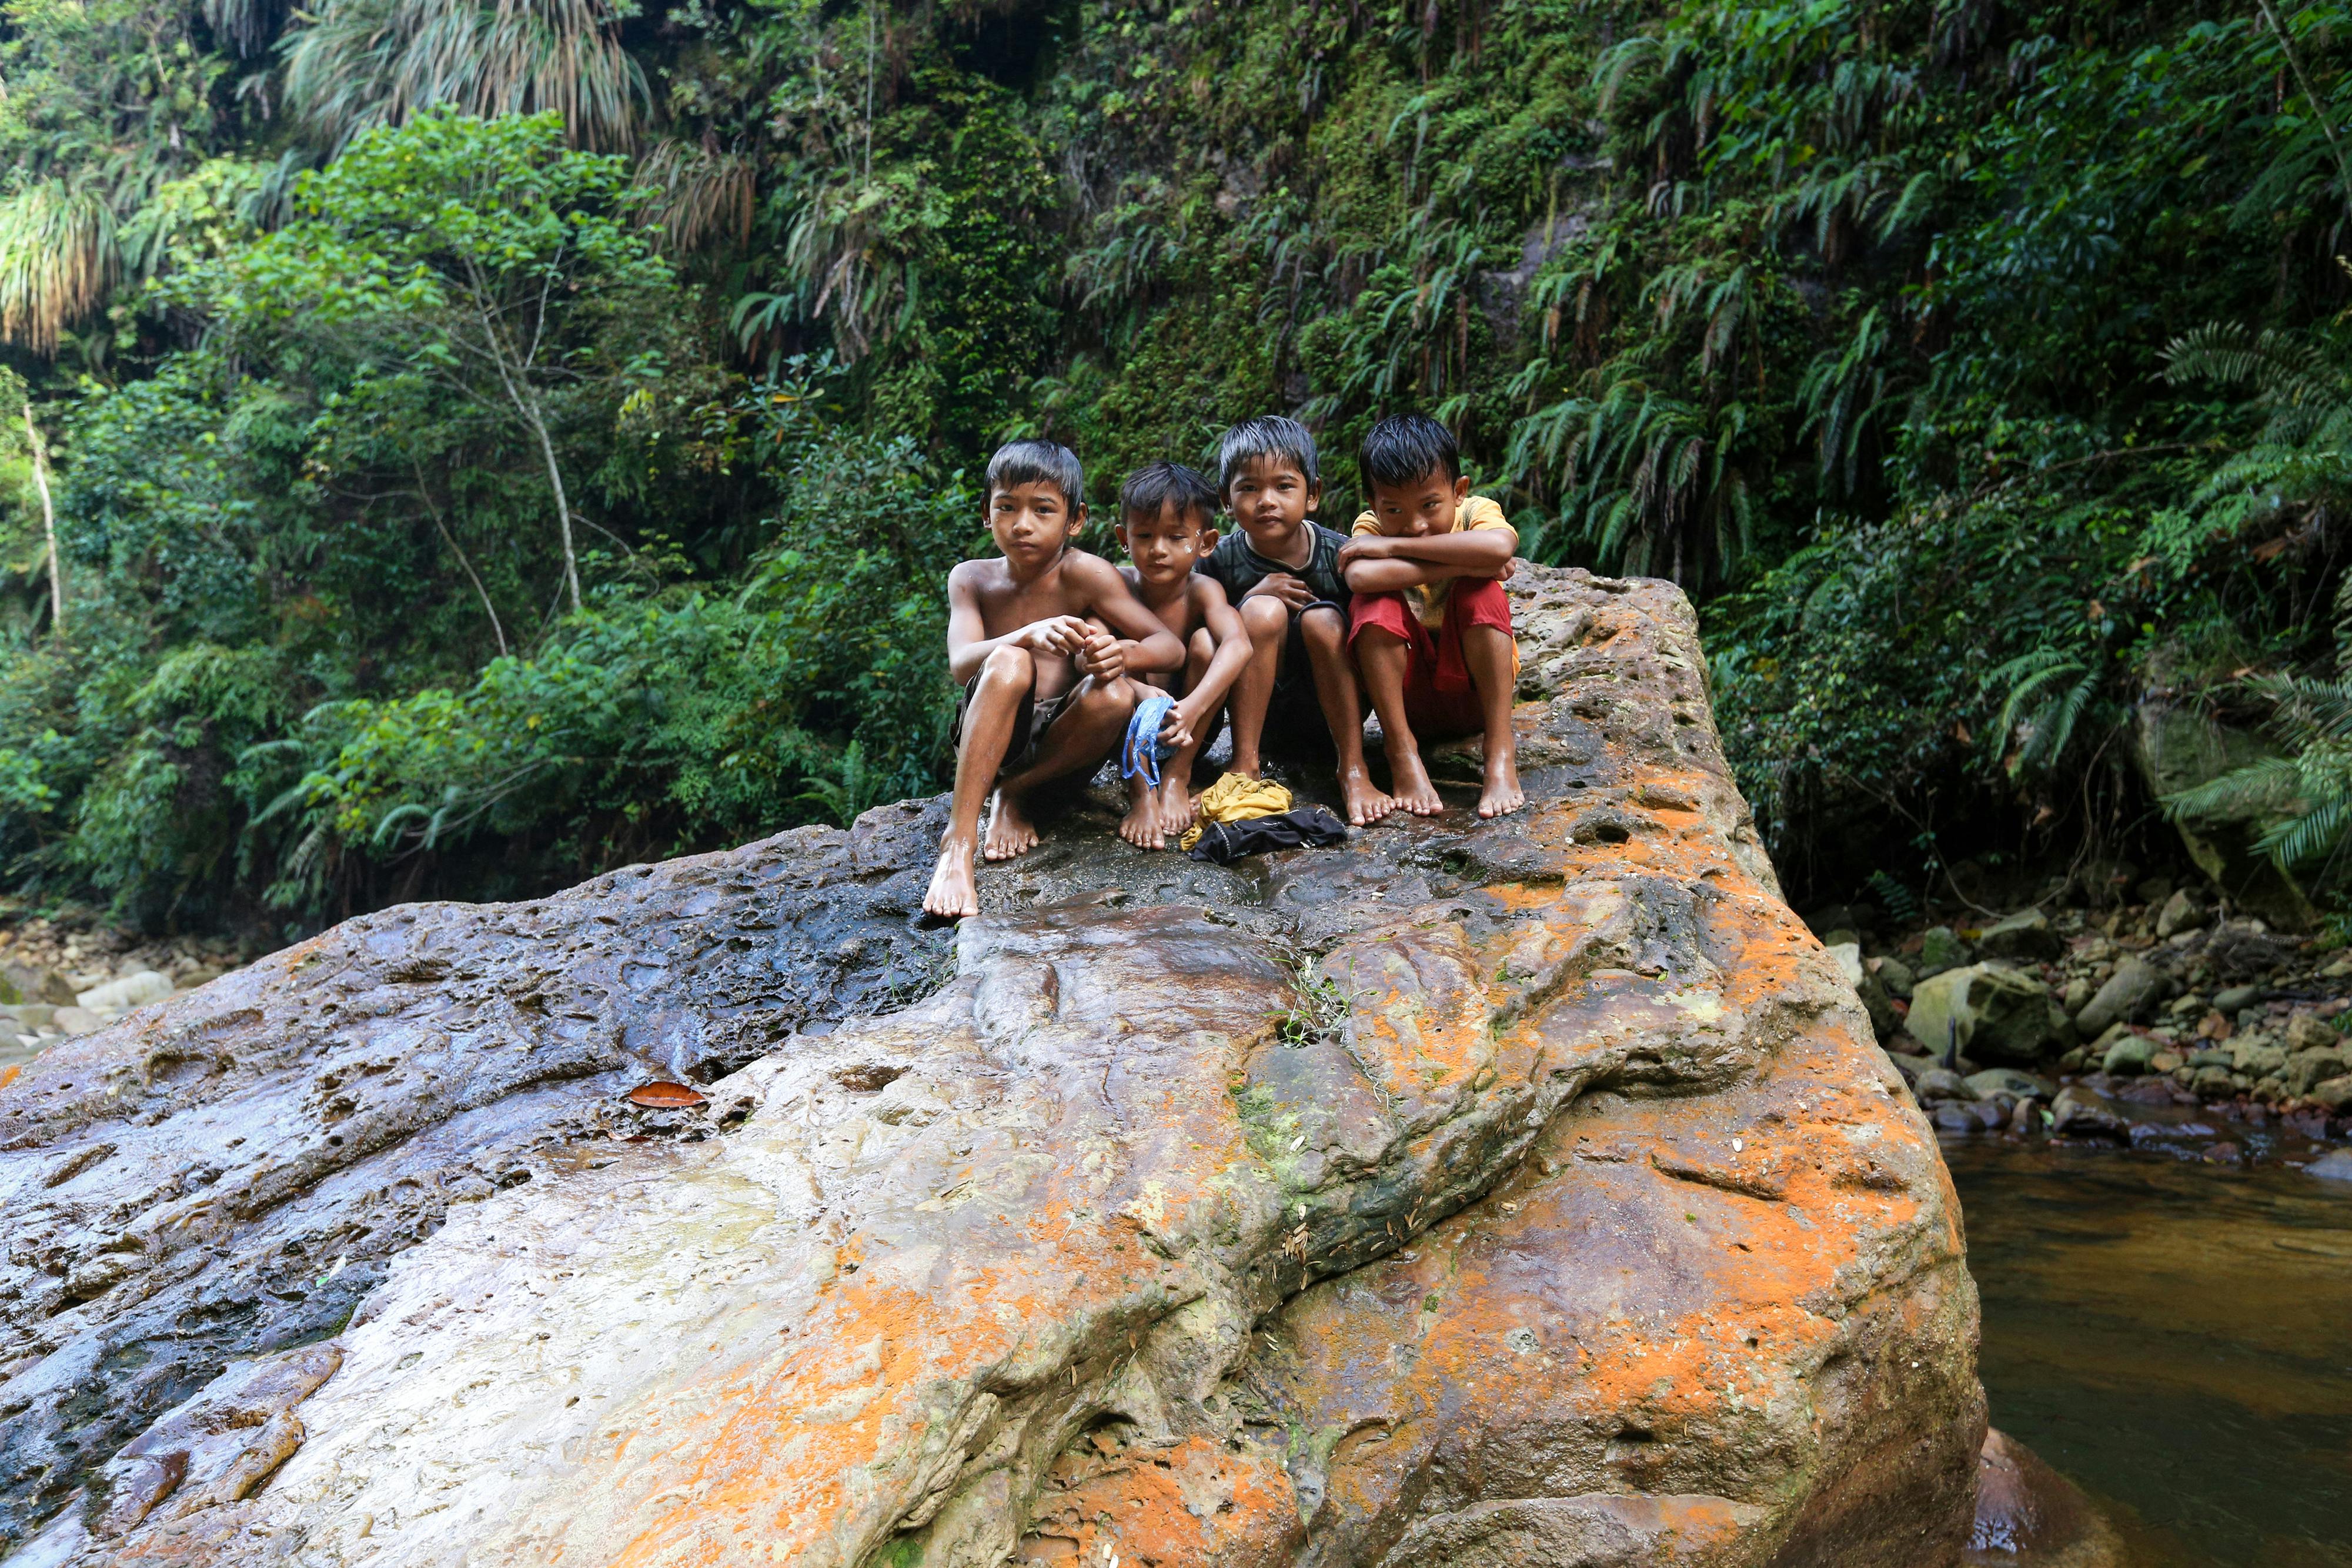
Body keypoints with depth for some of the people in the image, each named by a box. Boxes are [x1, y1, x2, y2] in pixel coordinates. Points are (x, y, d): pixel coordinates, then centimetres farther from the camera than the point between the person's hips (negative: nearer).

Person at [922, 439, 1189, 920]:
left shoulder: (1084, 572, -7)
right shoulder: (972, 579, -1)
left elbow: (1171, 647, -10)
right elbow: (961, 665, -18)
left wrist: (1121, 654, -33)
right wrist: (1029, 636, -38)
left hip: (1059, 744, 0)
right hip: (989, 739, 0)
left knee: (1115, 696, -31)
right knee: (1008, 662, -31)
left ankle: (1015, 793, -6)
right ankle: (958, 842, -31)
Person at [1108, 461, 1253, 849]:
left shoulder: (1201, 590, -16)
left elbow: (1238, 644, -36)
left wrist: (1192, 707, -52)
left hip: (1189, 727, 0)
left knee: (1206, 642, -24)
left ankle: (1178, 775, -12)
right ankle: (1141, 790, -23)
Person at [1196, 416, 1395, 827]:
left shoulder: (1340, 555, -10)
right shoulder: (1220, 562, -8)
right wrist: (1254, 596, -22)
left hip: (1331, 702, 0)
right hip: (1259, 704, 0)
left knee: (1323, 620, -27)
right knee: (1263, 610, -24)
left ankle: (1354, 771, -24)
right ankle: (1245, 763, -23)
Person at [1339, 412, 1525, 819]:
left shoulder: (1476, 512, -12)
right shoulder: (1371, 526, -11)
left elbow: (1500, 546, -40)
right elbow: (1359, 577, -37)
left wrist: (1396, 546, -34)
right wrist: (1460, 564, -32)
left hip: (1474, 688, 0)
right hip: (1407, 690, 0)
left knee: (1481, 592, -26)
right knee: (1376, 605, -25)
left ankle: (1501, 753, -25)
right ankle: (1403, 754, -20)